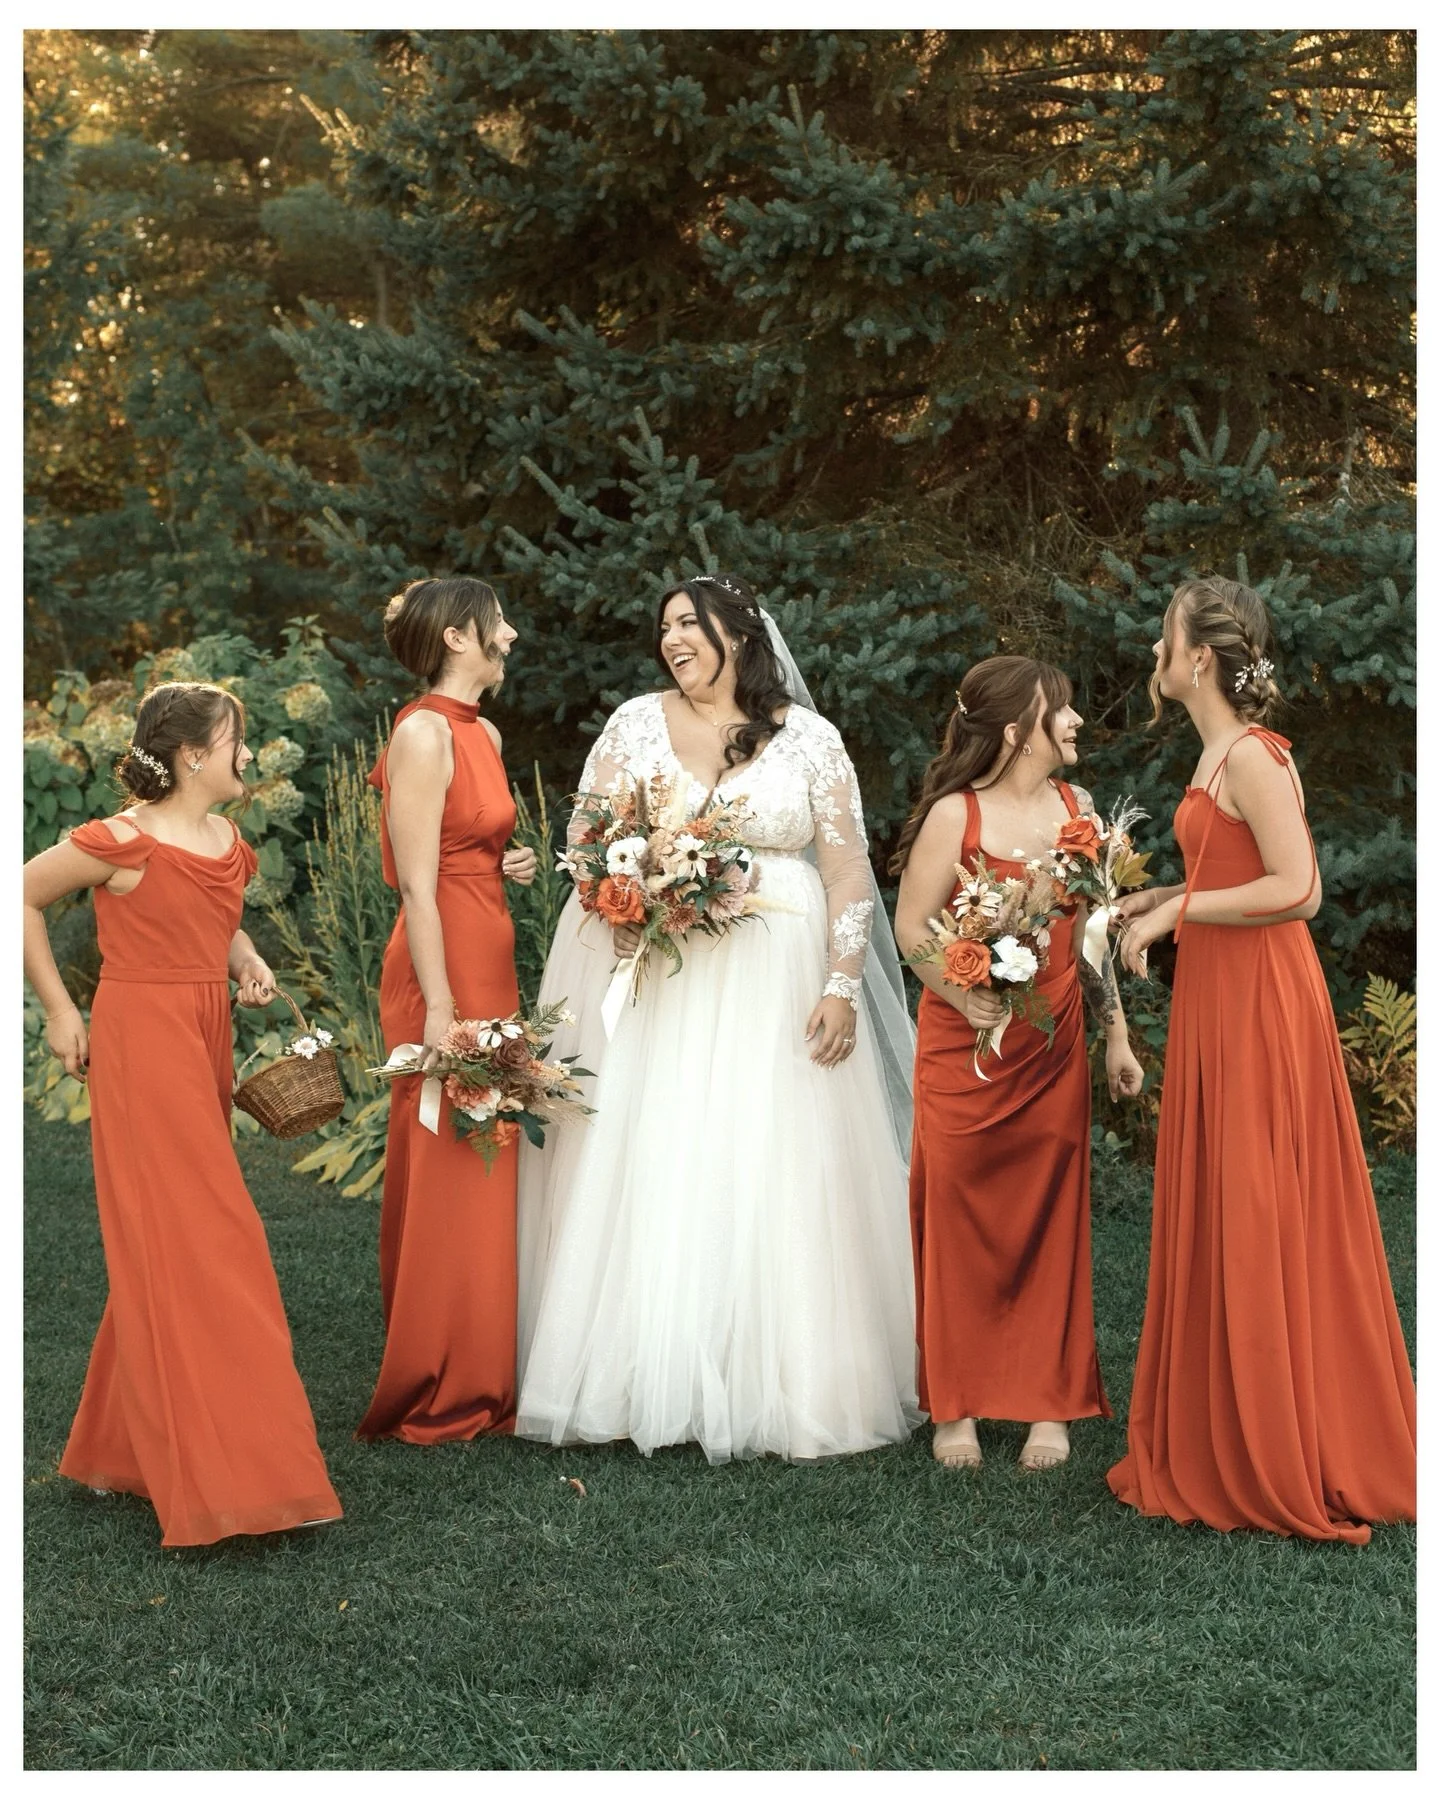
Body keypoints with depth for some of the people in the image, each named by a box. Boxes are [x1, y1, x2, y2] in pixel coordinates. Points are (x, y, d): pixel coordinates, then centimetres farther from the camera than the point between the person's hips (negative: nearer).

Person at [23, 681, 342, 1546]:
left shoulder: (229, 844, 9)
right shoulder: (123, 842, -13)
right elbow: (24, 897, -3)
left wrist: (247, 961, 6)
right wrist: (59, 1009, -3)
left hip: (207, 1041, 8)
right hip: (142, 1043, -8)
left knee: (171, 1249, 13)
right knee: (186, 1245, -7)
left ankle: (124, 1447, 27)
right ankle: (219, 1476, -2)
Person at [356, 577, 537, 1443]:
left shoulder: (484, 732, 14)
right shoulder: (424, 732, -13)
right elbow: (417, 885, -17)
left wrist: (509, 864, 7)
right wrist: (441, 1006, -21)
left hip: (490, 960, 9)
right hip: (444, 965, -9)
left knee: (487, 1170, 12)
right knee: (447, 1177, -3)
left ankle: (481, 1377, 21)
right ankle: (440, 1395, 6)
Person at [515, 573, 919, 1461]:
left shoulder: (810, 738, 4)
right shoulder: (637, 723, 9)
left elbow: (848, 872, 1)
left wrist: (843, 986, -8)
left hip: (775, 986, -1)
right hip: (655, 978, 1)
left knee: (776, 1178, -3)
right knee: (649, 1175, -1)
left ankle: (780, 1383, 6)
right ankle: (646, 1379, 6)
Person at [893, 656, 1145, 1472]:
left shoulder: (1076, 807, 7)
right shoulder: (955, 814, -8)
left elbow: (1089, 931, 13)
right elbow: (911, 927, -7)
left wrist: (1117, 1035, 13)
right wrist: (969, 999, -19)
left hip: (1054, 1047, 4)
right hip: (965, 1044, -4)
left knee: (1052, 1217, 6)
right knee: (960, 1218, 2)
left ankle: (1048, 1402, 16)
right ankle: (955, 1406, 13)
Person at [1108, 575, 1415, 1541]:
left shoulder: (1253, 757, -17)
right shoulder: (1220, 750, 12)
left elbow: (1296, 889, -23)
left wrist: (1178, 910, -17)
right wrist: (1160, 898, 12)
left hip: (1259, 1001, -10)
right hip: (1219, 999, 10)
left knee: (1257, 1225, -1)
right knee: (1221, 1222, 13)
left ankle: (1284, 1464, 11)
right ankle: (1229, 1440, 23)